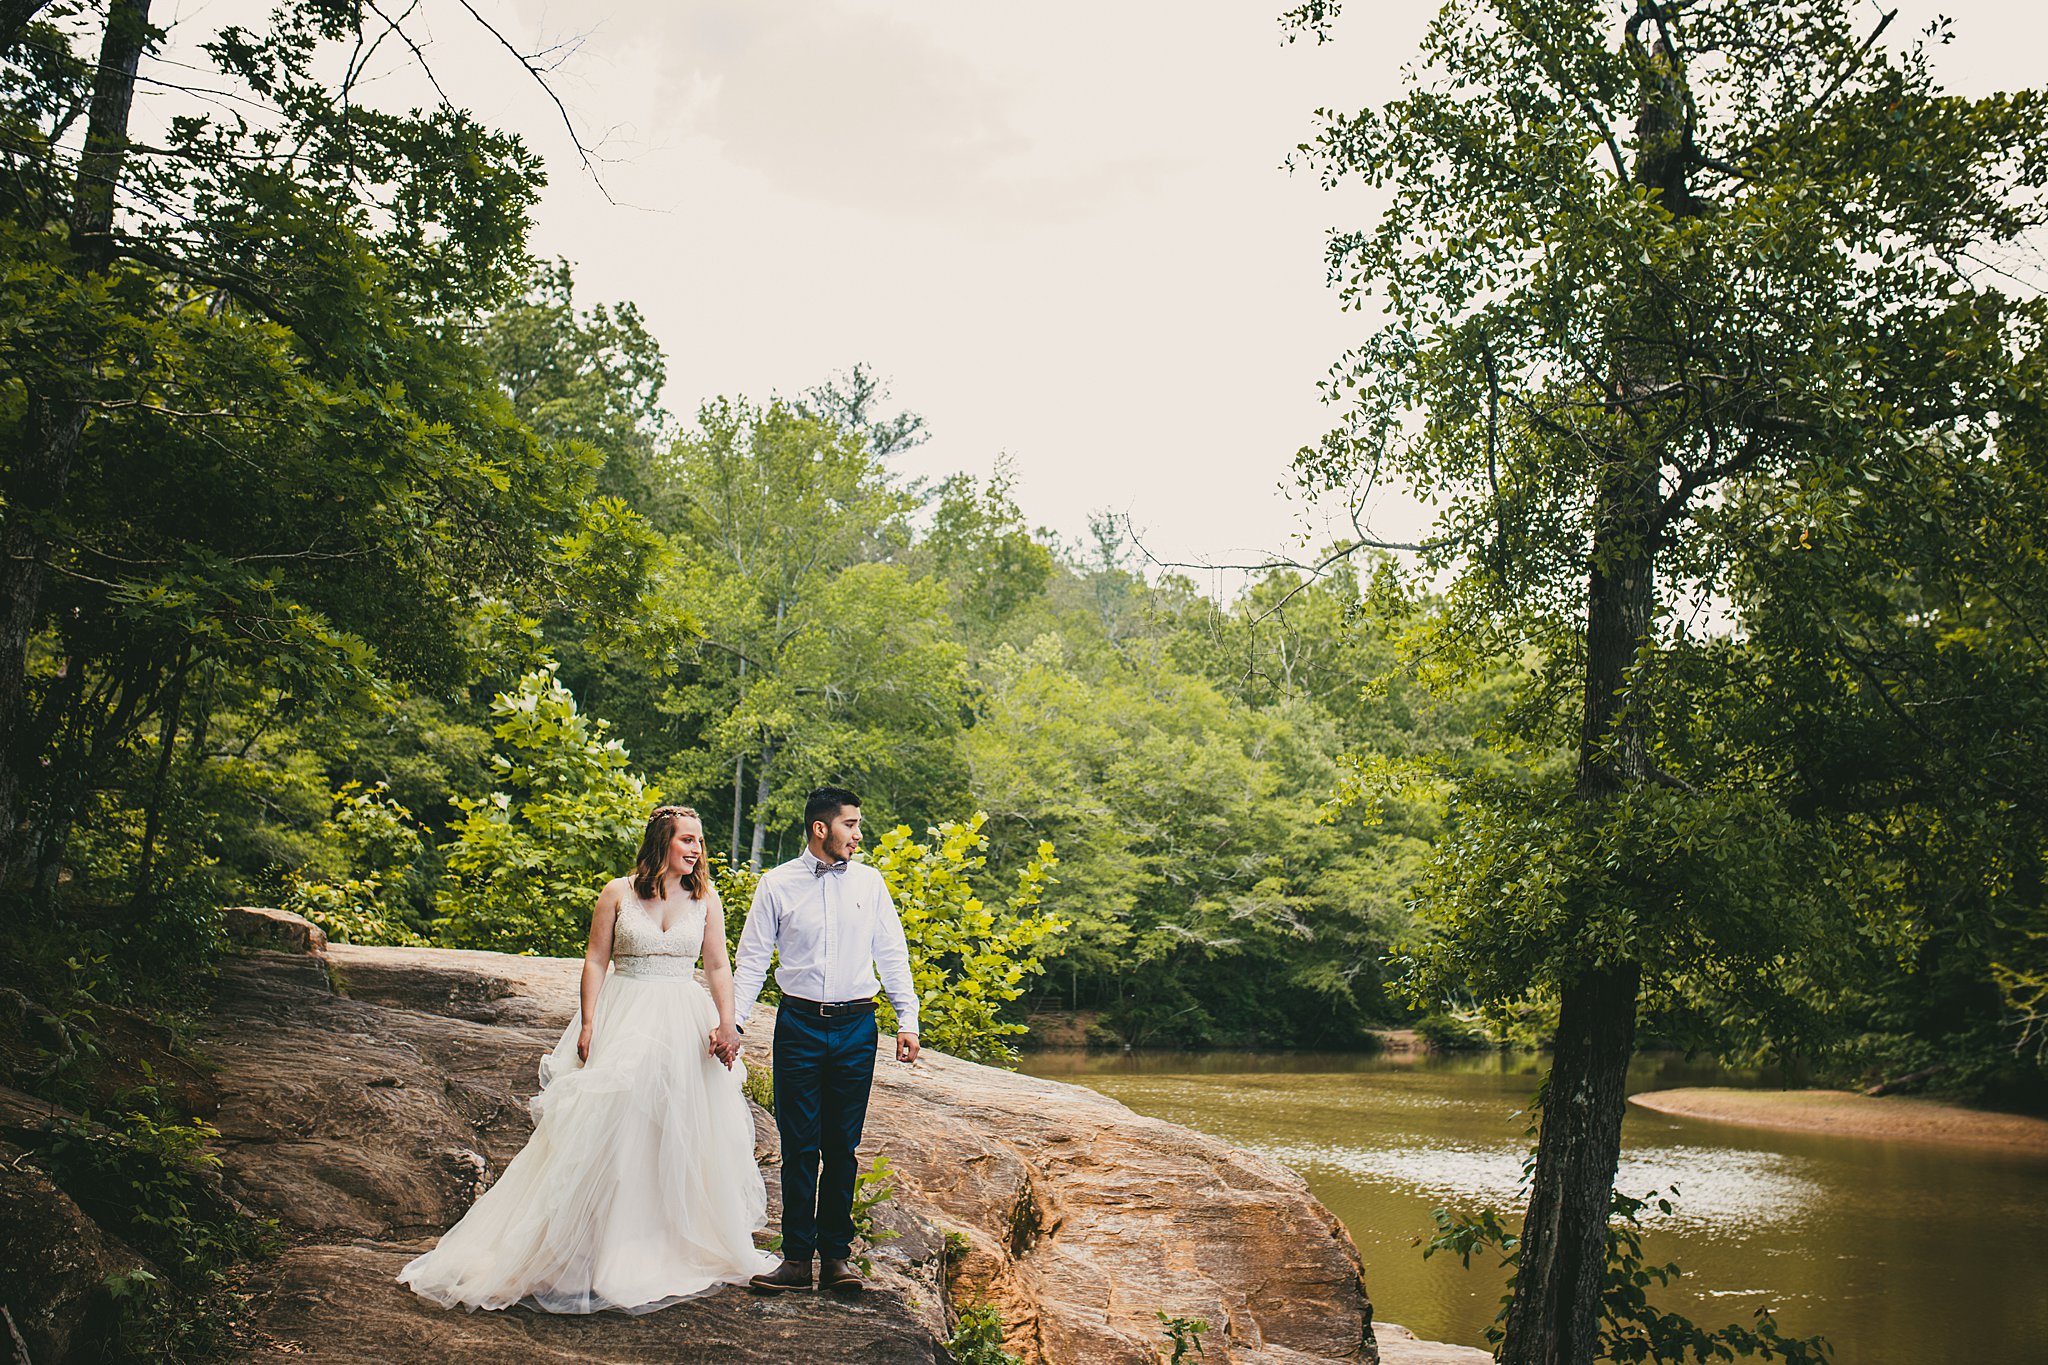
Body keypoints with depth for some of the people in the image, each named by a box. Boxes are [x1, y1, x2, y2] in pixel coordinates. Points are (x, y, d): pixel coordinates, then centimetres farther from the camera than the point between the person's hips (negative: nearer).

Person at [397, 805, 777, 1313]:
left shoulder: (706, 898, 5)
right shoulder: (617, 894, -1)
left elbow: (718, 967, 4)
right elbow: (595, 961, 0)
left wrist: (726, 1025, -7)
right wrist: (588, 1024, -8)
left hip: (685, 1025, 2)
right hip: (623, 1021, -2)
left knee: (684, 1134, 6)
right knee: (606, 1126, -4)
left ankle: (686, 1248, 20)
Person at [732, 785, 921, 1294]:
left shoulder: (868, 881, 7)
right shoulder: (777, 884, 1)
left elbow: (892, 953, 10)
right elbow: (752, 959, 3)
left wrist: (907, 1019, 2)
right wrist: (732, 1021, -7)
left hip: (856, 1027, 2)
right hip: (799, 1025, -1)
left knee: (842, 1146, 7)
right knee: (799, 1146, 0)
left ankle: (836, 1255, 16)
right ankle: (796, 1257, 9)